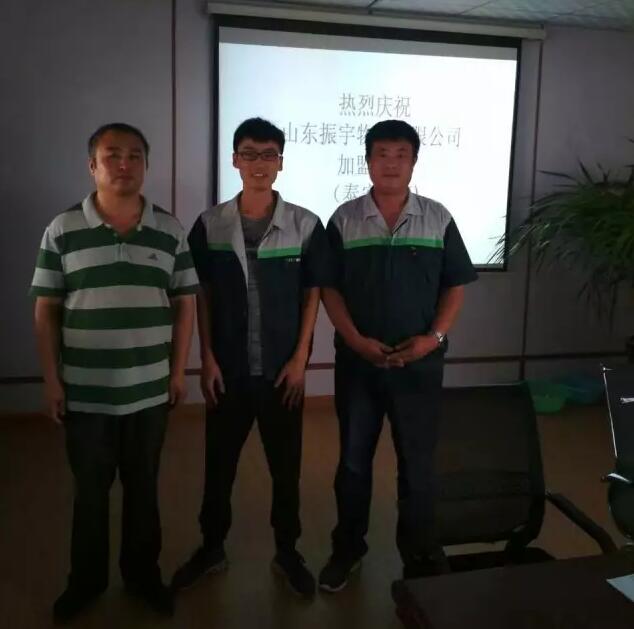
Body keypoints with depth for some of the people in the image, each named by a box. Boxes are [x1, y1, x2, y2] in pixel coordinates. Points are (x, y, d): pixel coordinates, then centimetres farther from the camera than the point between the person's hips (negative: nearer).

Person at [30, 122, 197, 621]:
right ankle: (86, 578, 31)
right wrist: (51, 378, -2)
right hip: (84, 392, -1)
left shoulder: (170, 231, 1)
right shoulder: (62, 231, -3)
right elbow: (46, 310, 0)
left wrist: (179, 370, 2)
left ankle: (143, 572, 32)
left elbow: (185, 304, 5)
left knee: (144, 486, 14)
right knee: (89, 489, 12)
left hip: (150, 391, 1)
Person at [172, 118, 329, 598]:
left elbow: (313, 294, 0)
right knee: (219, 462, 13)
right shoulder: (210, 225, -2)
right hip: (227, 369, 1)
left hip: (283, 368, -1)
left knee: (286, 464, 11)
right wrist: (207, 359, -2)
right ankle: (212, 548, 32)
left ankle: (287, 552, 30)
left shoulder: (306, 225, -5)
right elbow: (202, 295, 2)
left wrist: (300, 358, -5)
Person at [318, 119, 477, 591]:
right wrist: (356, 340, -12)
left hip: (419, 363, 0)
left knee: (418, 461, 9)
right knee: (353, 459, 13)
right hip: (357, 361, 0)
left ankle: (421, 555, 27)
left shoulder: (438, 219, 0)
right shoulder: (344, 220, -1)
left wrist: (435, 337, -11)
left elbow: (456, 286, 3)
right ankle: (347, 548, 30)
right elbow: (329, 288, 0)